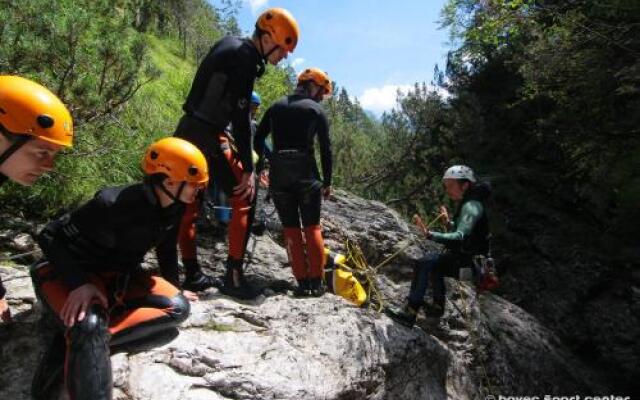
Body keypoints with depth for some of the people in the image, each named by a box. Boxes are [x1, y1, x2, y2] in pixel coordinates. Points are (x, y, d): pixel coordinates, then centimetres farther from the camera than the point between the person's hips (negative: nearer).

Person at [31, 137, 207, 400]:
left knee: (177, 307, -15)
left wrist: (174, 287, 16)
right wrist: (80, 283, -34)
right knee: (90, 325, -40)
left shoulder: (175, 206, -7)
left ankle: (76, 341, -19)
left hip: (119, 276, 8)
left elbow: (166, 248, 10)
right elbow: (51, 237, -22)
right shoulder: (113, 205, -29)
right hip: (71, 272, -7)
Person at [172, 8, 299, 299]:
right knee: (243, 199, -4)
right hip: (207, 135, -10)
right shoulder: (246, 58, -13)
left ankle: (192, 275, 20)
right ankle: (233, 277, -2)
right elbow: (241, 117, -19)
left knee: (188, 205, 10)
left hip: (187, 130, 10)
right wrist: (248, 168, -18)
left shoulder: (230, 45, 15)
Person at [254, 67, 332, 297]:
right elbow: (325, 149, -2)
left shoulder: (276, 107, 13)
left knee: (290, 228, 7)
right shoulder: (316, 110, 3)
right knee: (312, 227, 7)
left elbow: (258, 140, 10)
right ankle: (316, 282, 8)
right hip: (306, 172, -3)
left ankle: (302, 282, 6)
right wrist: (327, 181, 4)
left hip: (278, 172, 3)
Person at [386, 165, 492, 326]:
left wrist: (431, 235, -44)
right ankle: (438, 306, 32)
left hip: (468, 260, -11)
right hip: (467, 255, 11)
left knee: (423, 264, -20)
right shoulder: (467, 203, 13)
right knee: (435, 264, 29)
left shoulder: (470, 206, -19)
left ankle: (410, 312, -20)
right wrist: (449, 221, 18)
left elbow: (460, 236, -34)